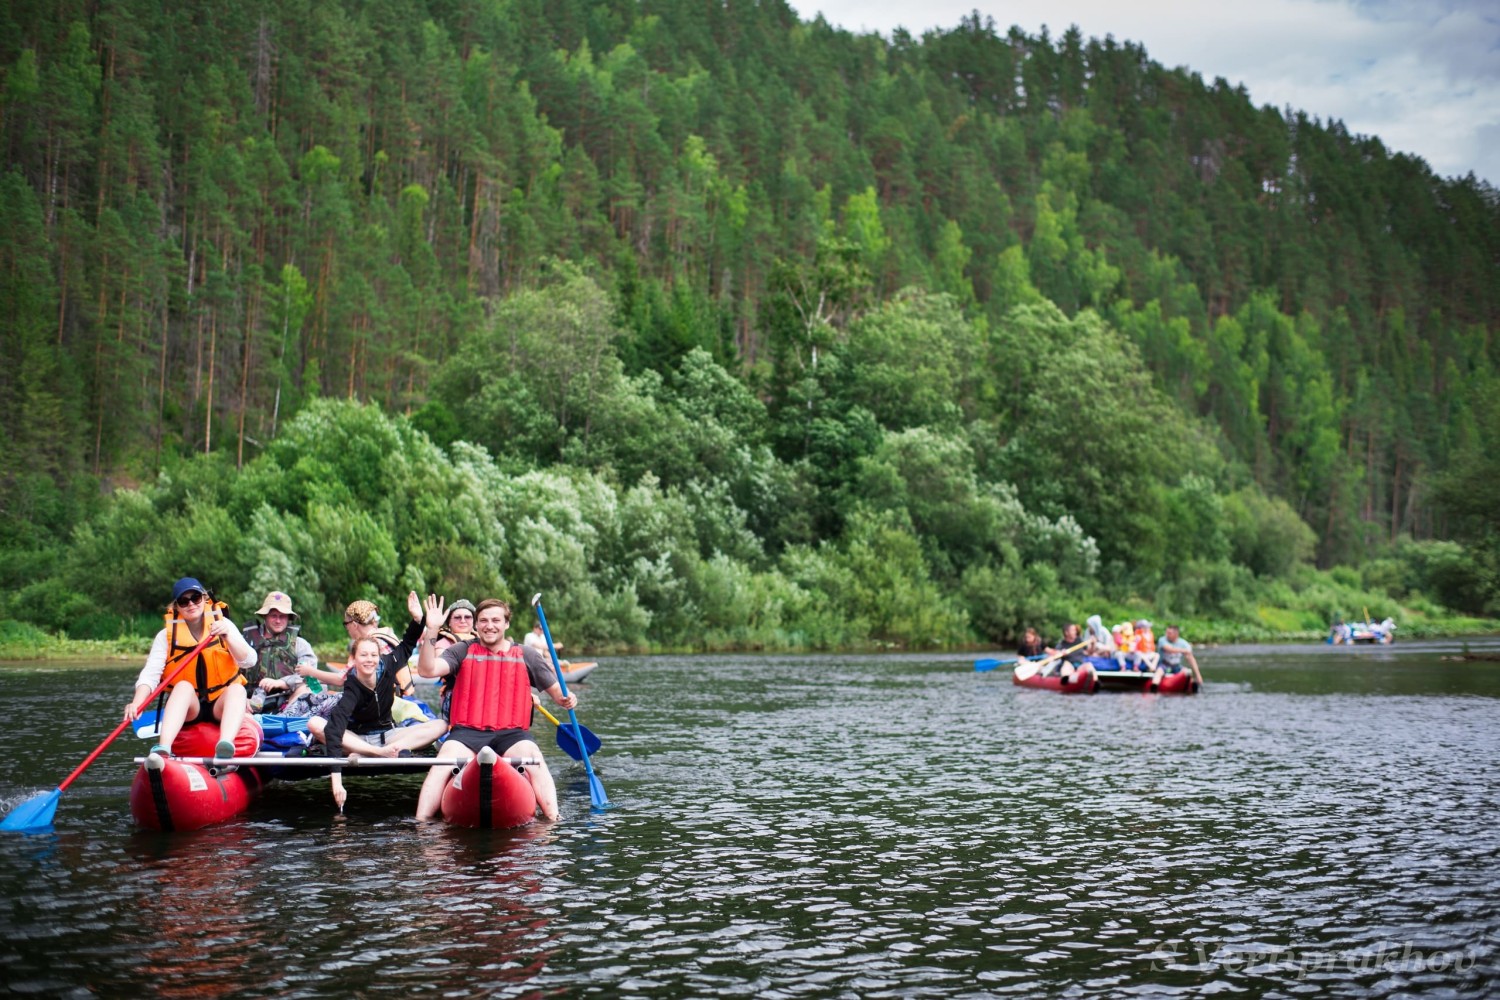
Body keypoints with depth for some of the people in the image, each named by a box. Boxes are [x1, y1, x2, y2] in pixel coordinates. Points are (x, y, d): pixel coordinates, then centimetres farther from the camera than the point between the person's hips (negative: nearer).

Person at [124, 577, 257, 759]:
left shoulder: (223, 624, 5)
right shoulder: (167, 635, 3)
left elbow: (249, 661, -6)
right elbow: (150, 674, -10)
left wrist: (227, 636, -22)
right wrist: (137, 703, -28)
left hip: (221, 704, 0)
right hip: (186, 706, 0)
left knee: (237, 689, -31)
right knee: (184, 685, -32)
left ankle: (225, 746, -59)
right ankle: (163, 748, -53)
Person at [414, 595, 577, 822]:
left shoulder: (526, 656, 13)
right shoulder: (461, 652, 10)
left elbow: (556, 691, 16)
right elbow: (427, 670, -5)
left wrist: (566, 699, -8)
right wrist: (432, 632, -17)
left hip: (512, 733, 0)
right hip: (467, 733, 0)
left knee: (536, 765, -30)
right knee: (441, 766, -28)